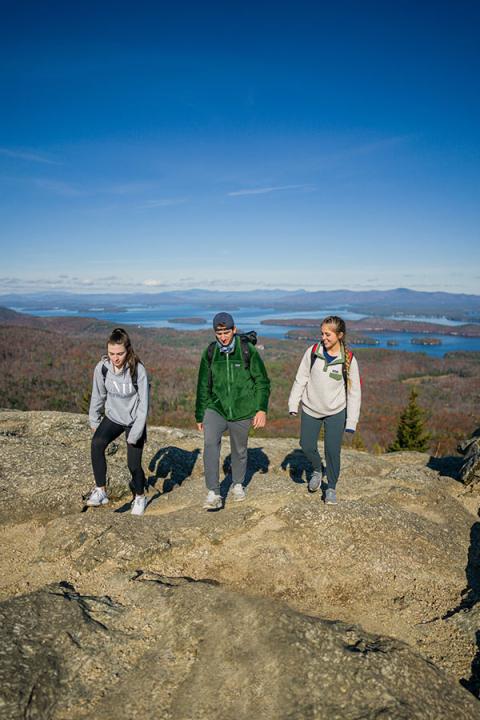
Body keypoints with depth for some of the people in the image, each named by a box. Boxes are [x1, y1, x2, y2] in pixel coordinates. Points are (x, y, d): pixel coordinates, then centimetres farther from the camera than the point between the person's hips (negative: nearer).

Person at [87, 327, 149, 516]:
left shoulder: (138, 370, -23)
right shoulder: (102, 367, -15)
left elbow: (143, 403, -18)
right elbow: (98, 395, 1)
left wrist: (135, 433, -20)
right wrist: (94, 420, 6)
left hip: (134, 420, -2)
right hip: (112, 417, 3)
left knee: (133, 464, -3)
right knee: (96, 444, -25)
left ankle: (140, 497, 26)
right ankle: (100, 490, -10)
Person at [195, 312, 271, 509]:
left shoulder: (248, 350, -8)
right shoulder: (210, 353, 0)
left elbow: (262, 381, -2)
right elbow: (203, 386, 9)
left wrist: (262, 408, -11)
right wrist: (199, 415, 13)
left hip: (242, 410, -1)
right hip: (216, 408, 1)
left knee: (239, 450, 13)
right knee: (210, 443, -22)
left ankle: (238, 484, 40)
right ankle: (214, 493, -17)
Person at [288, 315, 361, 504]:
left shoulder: (349, 360, -13)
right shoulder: (313, 351, -10)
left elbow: (354, 392, -6)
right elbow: (301, 379, 0)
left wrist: (351, 421, -7)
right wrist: (293, 403, -1)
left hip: (336, 412, -2)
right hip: (310, 409, 2)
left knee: (332, 451, 0)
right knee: (307, 445, 6)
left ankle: (331, 488, 22)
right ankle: (317, 470, 38)